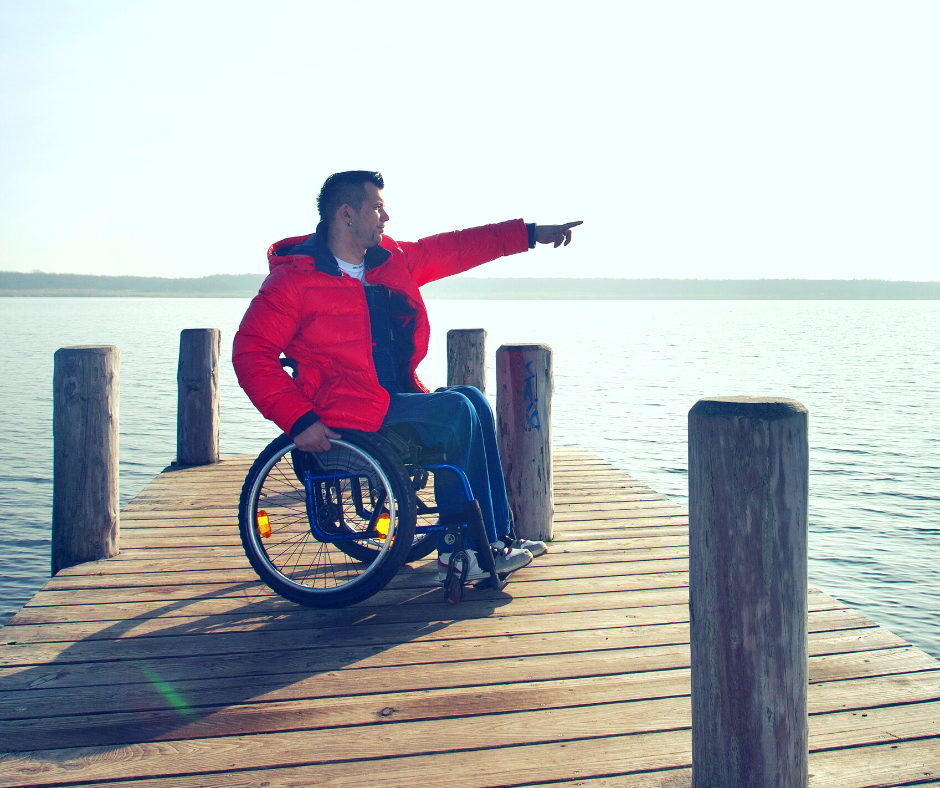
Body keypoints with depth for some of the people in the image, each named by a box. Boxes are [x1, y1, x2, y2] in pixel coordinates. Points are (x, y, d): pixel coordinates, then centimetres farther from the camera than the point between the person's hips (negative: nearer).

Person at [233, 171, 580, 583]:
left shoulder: (392, 259, 11)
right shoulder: (295, 278, -11)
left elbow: (455, 248, 20)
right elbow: (250, 354, -16)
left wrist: (531, 233, 21)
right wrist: (299, 419, -26)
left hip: (398, 396, 8)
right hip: (343, 415, -8)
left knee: (472, 400, -2)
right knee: (456, 410, -19)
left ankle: (496, 536, 2)